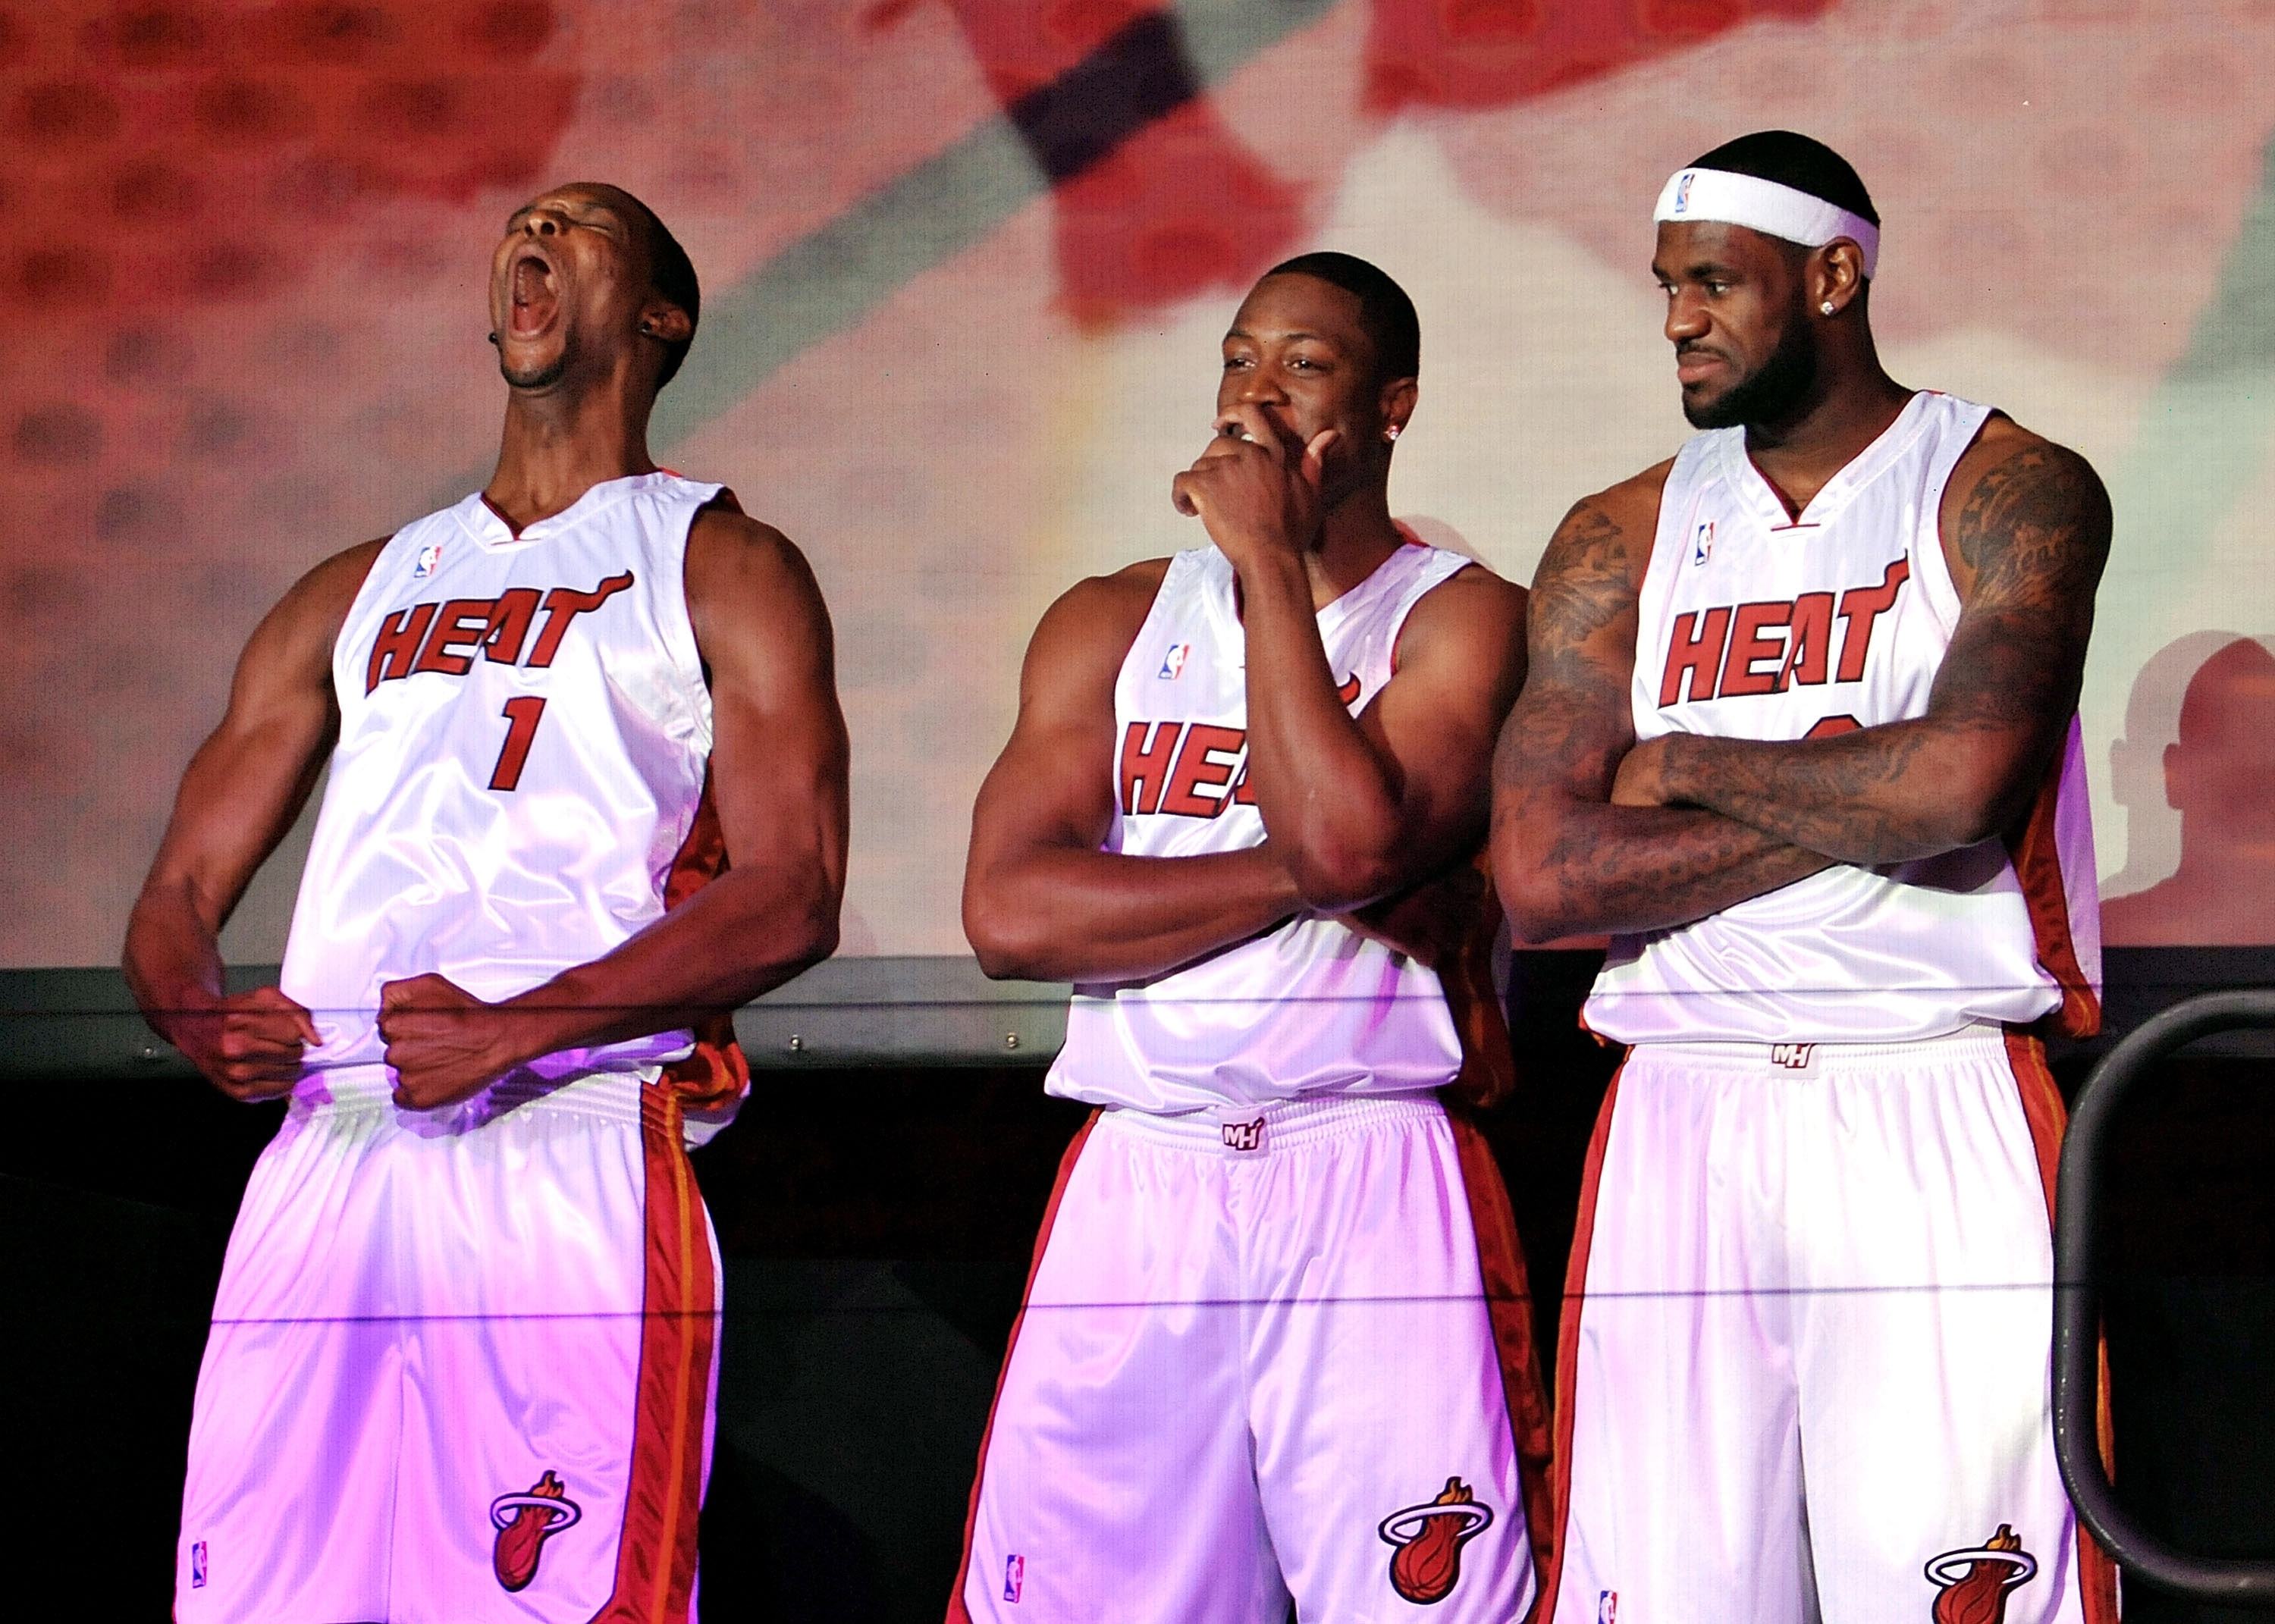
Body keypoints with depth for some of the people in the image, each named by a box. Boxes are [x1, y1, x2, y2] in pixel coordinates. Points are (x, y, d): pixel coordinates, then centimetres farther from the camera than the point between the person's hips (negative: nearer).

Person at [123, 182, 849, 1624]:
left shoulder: (721, 570, 11)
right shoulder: (358, 596, 26)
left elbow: (791, 897, -3)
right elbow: (182, 891, 23)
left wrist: (520, 1026, -15)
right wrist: (203, 1021, -2)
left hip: (573, 1160, -4)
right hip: (326, 1164, 5)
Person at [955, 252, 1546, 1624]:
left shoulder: (1462, 619, 4)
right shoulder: (1113, 624, 14)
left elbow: (1353, 835, -15)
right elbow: (1008, 913, -1)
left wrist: (1272, 559, -7)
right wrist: (1302, 877, -9)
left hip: (1374, 1194, -3)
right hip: (1139, 1187, 3)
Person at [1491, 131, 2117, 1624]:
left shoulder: (2010, 493, 2)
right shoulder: (1622, 542, 13)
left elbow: (1962, 781, -16)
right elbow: (1541, 874, 0)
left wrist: (1683, 767, -2)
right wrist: (1855, 807, -7)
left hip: (1939, 1122, -3)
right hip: (1680, 1123, 4)